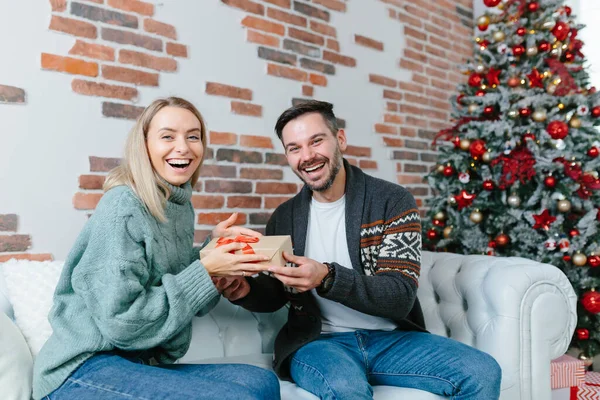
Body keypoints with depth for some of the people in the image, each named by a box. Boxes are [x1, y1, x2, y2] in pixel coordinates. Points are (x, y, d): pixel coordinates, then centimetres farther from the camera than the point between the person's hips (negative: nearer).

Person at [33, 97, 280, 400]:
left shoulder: (181, 205, 7)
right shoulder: (123, 207, -17)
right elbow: (121, 322, -21)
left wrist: (213, 247, -1)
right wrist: (205, 272, -20)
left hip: (145, 365, 7)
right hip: (86, 370, -7)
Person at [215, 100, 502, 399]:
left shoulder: (392, 201, -5)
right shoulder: (284, 218, 5)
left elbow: (400, 297, -13)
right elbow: (274, 296, 13)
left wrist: (327, 278, -30)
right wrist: (245, 290, -11)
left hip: (391, 338, 2)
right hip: (317, 341, -1)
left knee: (483, 373, -20)